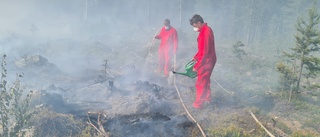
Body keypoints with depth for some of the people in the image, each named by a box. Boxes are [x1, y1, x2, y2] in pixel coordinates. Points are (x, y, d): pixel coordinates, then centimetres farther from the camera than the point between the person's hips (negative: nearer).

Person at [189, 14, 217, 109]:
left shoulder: (205, 33, -25)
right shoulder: (206, 30, 7)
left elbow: (204, 53, -26)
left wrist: (196, 66, -22)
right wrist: (196, 57, 15)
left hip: (206, 62, -10)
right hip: (208, 60, 10)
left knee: (201, 83, 1)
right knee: (205, 80, 24)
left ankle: (198, 104, 11)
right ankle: (207, 98, 40)